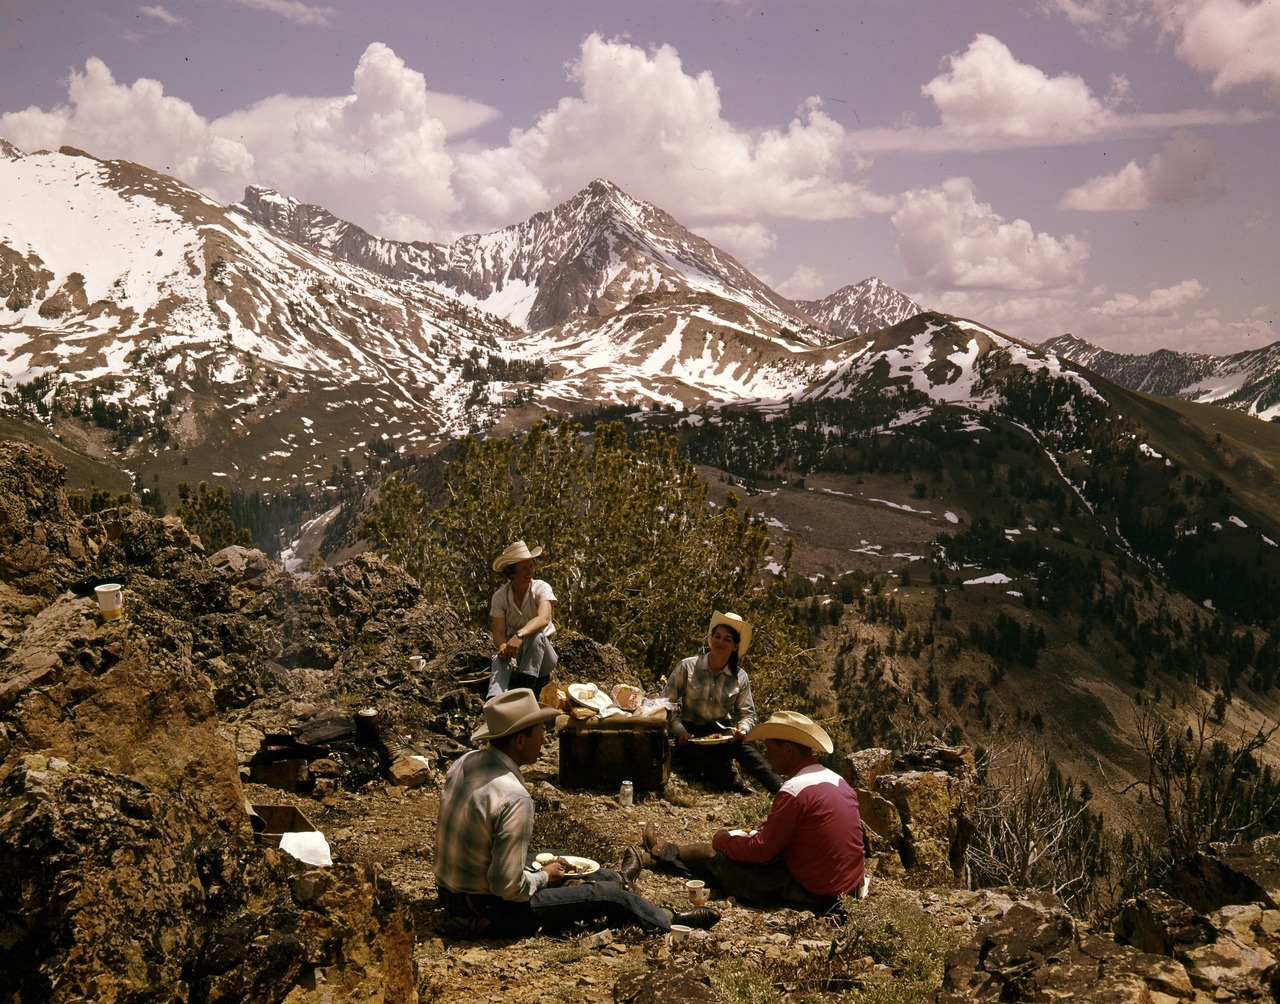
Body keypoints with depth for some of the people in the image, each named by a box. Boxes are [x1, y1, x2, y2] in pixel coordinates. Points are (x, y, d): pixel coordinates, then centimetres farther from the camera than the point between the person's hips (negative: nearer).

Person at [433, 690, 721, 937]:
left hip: (451, 894, 8)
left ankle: (617, 878, 57)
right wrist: (544, 877, -7)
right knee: (608, 895, 7)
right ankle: (671, 922, 31)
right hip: (490, 913, -8)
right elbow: (508, 887, -28)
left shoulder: (465, 762, -4)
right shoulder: (515, 799, -30)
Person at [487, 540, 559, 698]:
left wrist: (519, 635, -47)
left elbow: (543, 619, -28)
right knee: (501, 658, -34)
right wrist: (503, 646, -35)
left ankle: (526, 685, -42)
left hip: (541, 653, -1)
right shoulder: (500, 597, -3)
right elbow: (498, 633, -10)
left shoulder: (541, 588, -9)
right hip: (514, 653, 1)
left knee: (536, 635, -34)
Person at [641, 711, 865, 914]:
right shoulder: (837, 780, 6)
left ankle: (663, 853, 37)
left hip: (813, 896, -8)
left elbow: (762, 849, -16)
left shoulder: (795, 791, -22)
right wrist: (774, 825, 14)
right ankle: (666, 852, 40)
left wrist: (724, 840, 1)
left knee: (715, 857, 10)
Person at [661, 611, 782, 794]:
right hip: (690, 735, -1)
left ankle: (780, 789, -46)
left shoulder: (740, 677, 4)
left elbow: (747, 712, 8)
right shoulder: (687, 667, -2)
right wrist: (679, 731, -13)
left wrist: (742, 728, -16)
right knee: (701, 757, -40)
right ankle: (739, 787, -43)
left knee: (745, 749, -34)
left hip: (722, 733, 2)